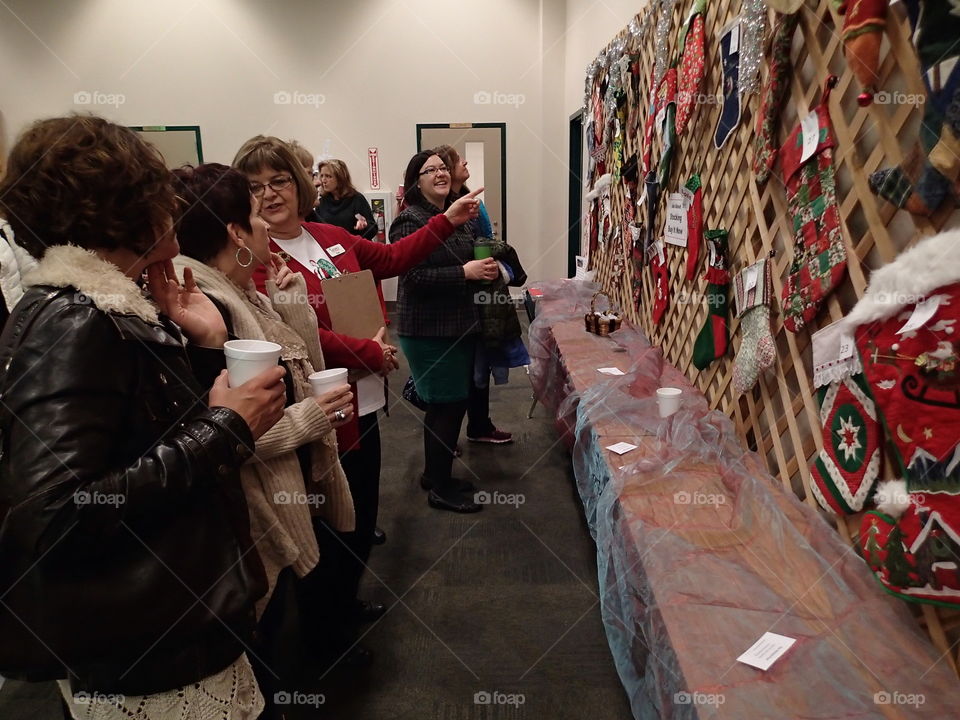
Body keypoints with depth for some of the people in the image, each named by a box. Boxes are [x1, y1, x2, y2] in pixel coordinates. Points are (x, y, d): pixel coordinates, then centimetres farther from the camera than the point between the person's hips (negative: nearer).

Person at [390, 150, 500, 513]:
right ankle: (440, 488, 13)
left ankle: (435, 473, 33)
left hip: (459, 325, 9)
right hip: (429, 330, -9)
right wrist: (465, 272, -23)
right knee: (449, 404, -3)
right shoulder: (410, 220, -14)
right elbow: (414, 277, -22)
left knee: (444, 404, 16)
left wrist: (485, 268, 3)